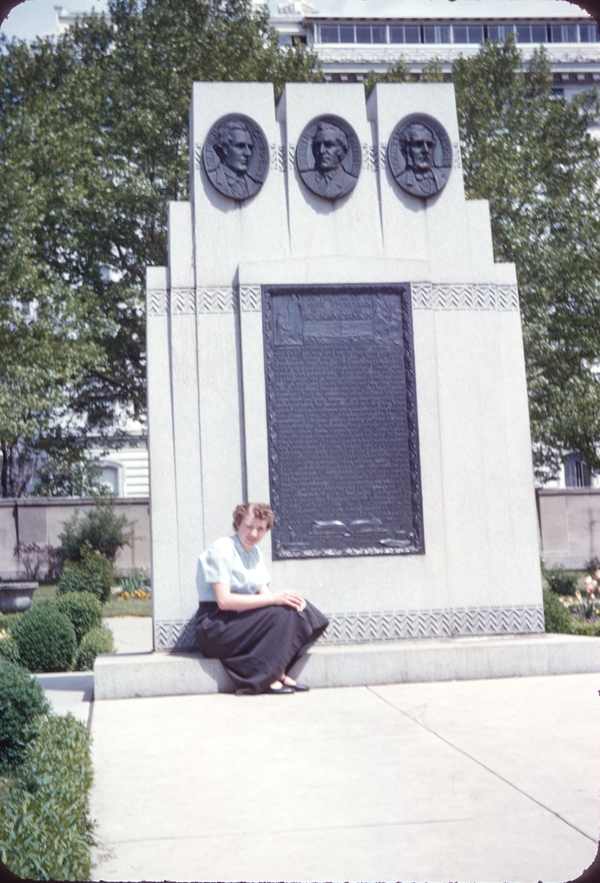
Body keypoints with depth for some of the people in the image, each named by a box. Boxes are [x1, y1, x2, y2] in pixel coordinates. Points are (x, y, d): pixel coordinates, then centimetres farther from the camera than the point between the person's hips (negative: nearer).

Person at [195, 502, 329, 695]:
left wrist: (288, 597, -16)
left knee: (300, 610, -10)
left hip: (241, 616, 8)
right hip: (216, 625, -8)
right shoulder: (222, 550, -14)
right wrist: (274, 598, -27)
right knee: (281, 614, -26)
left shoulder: (254, 552, 13)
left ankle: (279, 673, -13)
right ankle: (266, 678, -18)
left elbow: (264, 593, 7)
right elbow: (224, 600, -23)